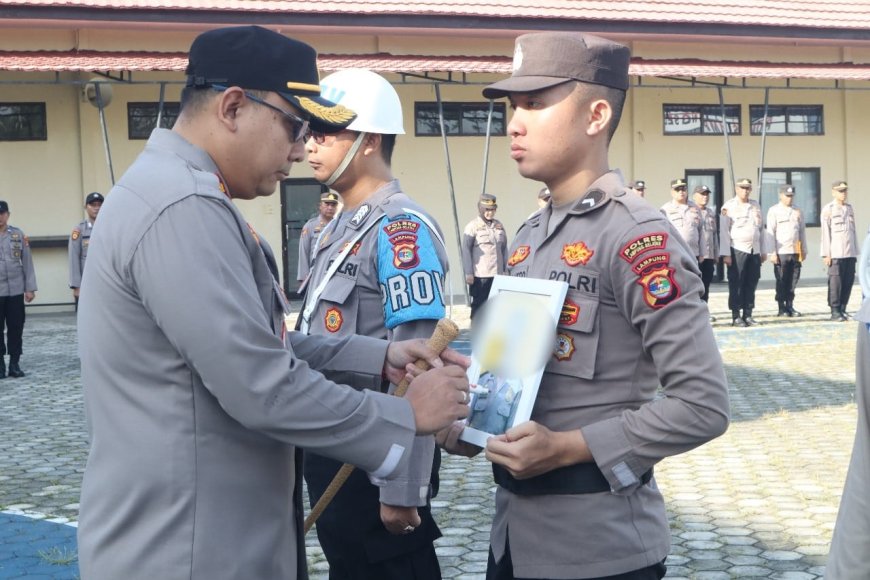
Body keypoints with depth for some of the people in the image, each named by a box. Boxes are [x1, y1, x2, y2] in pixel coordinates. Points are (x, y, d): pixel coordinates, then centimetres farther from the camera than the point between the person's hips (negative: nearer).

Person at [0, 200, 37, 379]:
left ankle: (15, 364, 13)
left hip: (16, 290, 1)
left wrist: (30, 288, 2)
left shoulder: (18, 234, 4)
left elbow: (27, 262, 6)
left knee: (16, 328, 5)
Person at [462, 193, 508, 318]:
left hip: (497, 274, 5)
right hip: (480, 275, -5)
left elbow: (504, 248, 17)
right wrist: (468, 273, -10)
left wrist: (506, 269, 13)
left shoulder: (499, 226, 11)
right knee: (478, 304, 1)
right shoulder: (473, 226, -4)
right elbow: (466, 250, -6)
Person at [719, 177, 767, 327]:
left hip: (754, 250, 5)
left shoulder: (756, 206, 13)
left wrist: (763, 251, 15)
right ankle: (736, 316, 2)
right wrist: (726, 254, -13)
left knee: (751, 284, 6)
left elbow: (760, 229, 18)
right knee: (736, 284, -3)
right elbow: (724, 231, -7)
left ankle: (748, 315, 13)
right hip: (737, 250, -5)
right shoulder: (729, 206, -3)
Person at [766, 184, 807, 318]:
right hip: (781, 252, -4)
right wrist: (773, 252, -10)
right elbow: (770, 233, -4)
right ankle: (781, 308, 4)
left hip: (796, 252, 4)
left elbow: (802, 231, 17)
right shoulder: (774, 211, 0)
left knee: (793, 280, 5)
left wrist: (804, 250, 12)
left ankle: (790, 306, 13)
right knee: (781, 281, -2)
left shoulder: (798, 211, 14)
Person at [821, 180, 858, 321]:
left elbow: (853, 231, 16)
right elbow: (825, 232, -6)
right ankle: (835, 311, 0)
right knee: (835, 282, -5)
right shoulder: (828, 209, -2)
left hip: (850, 253, 5)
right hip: (836, 253, -5)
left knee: (848, 282, 3)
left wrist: (855, 251, 13)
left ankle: (843, 309, 11)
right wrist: (826, 254, -10)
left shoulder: (849, 208, 14)